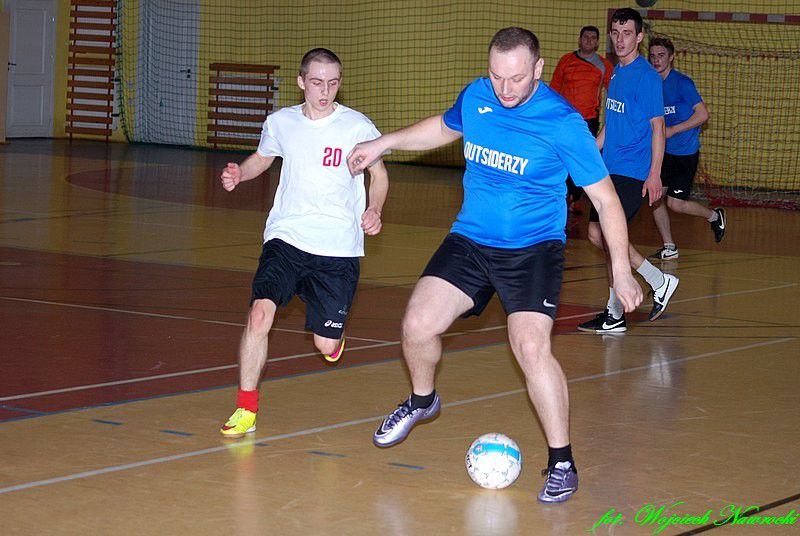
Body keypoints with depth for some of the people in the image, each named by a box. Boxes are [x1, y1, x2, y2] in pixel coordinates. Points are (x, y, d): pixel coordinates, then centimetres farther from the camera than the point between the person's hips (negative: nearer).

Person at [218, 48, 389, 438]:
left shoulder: (357, 127, -6)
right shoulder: (280, 123, 3)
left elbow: (379, 174, 10)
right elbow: (262, 158, 24)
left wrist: (374, 209, -8)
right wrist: (238, 174, 3)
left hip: (338, 249, -1)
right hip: (286, 239, 2)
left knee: (326, 345, -1)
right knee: (260, 313, -21)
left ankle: (332, 336, 40)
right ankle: (245, 410, -8)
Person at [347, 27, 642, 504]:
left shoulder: (564, 123, -18)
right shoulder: (475, 97, -3)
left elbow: (604, 198, -12)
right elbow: (445, 127, 22)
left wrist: (622, 271, -13)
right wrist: (384, 143, 21)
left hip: (533, 249, -5)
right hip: (469, 240, 5)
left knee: (531, 347, -21)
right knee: (419, 325, -6)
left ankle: (562, 464, -6)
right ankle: (422, 401, 28)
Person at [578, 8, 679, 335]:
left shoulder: (646, 76, -11)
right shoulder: (616, 73, 14)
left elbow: (658, 127, -13)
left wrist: (654, 174, -17)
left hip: (632, 173, -9)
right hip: (610, 169, 9)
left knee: (609, 236, -11)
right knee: (597, 234, 9)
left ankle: (614, 316, 3)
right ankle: (660, 282, 20)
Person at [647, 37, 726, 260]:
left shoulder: (682, 83, -14)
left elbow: (702, 114, -16)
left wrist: (672, 130, -17)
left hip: (686, 152, -7)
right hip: (664, 151, 7)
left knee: (675, 204, -7)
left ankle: (715, 216, 20)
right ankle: (669, 248, 12)